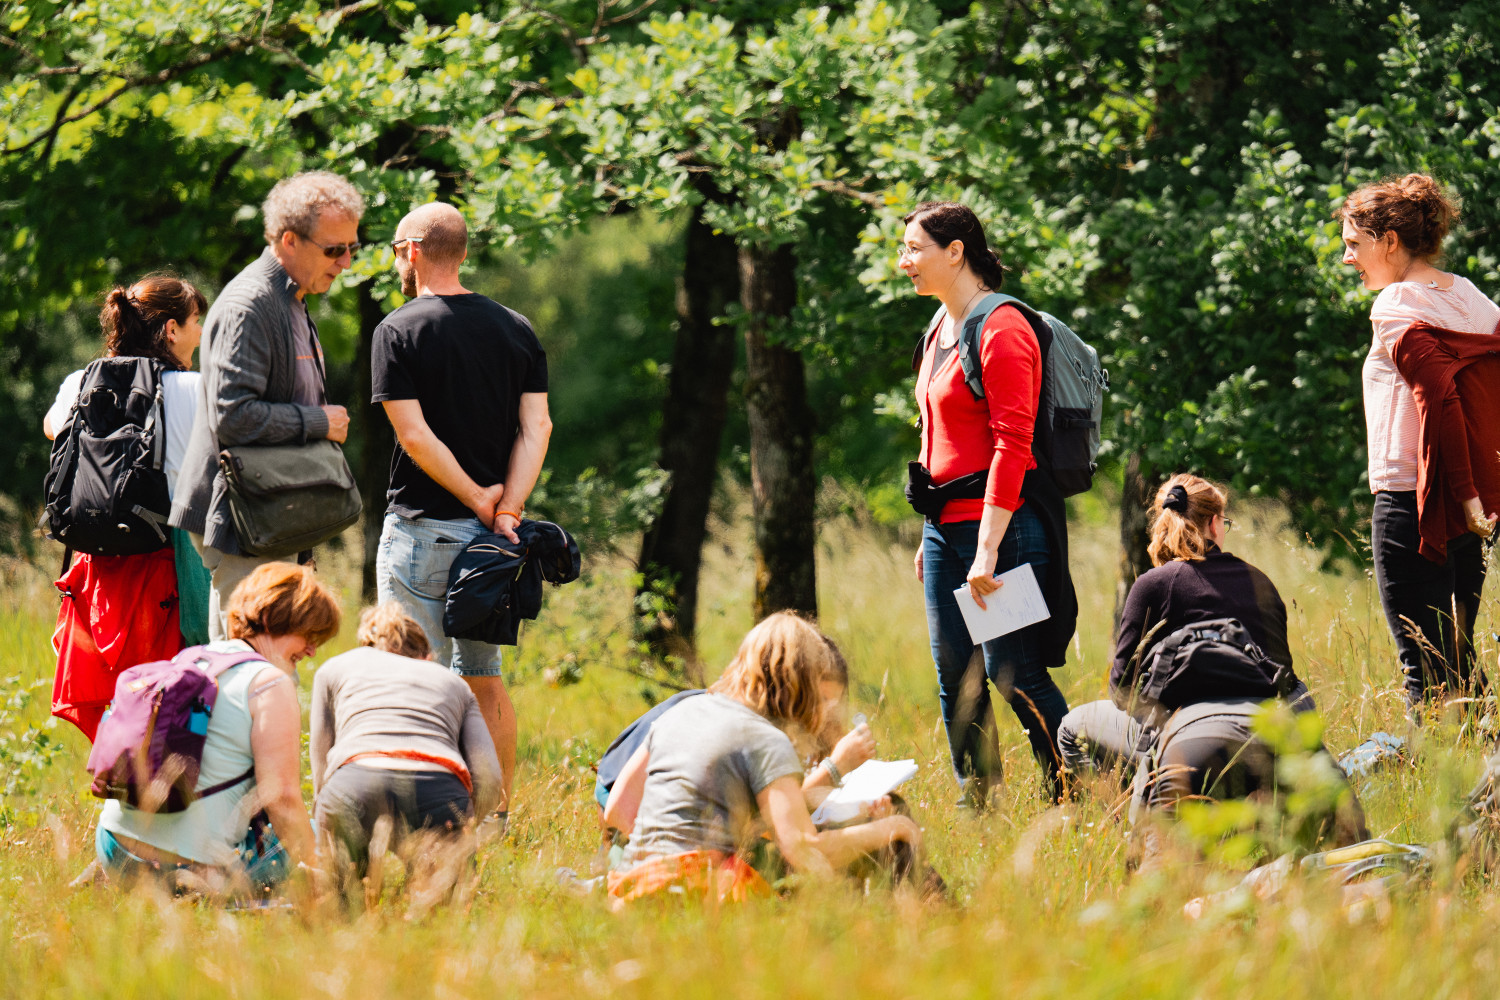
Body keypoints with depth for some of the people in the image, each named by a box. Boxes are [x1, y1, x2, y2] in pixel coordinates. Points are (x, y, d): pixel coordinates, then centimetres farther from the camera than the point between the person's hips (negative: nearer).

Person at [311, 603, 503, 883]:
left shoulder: (335, 668, 34)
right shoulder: (453, 682, 34)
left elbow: (321, 768, 31)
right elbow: (488, 778, 18)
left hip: (355, 785, 0)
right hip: (441, 787, 1)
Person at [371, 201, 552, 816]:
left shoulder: (398, 332, -7)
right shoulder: (516, 330, 8)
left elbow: (414, 434, -15)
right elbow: (536, 428, -1)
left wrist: (478, 499, -10)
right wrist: (506, 508, -8)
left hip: (422, 528, -5)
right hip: (491, 535, 5)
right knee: (485, 678, 13)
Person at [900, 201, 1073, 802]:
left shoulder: (1001, 331, -13)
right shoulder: (941, 333, 16)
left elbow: (1012, 446, -18)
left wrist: (988, 550, -22)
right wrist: (930, 537, 18)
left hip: (1000, 523, -9)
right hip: (946, 526, 9)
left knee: (1014, 673, -8)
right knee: (956, 679, 8)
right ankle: (977, 809, 14)